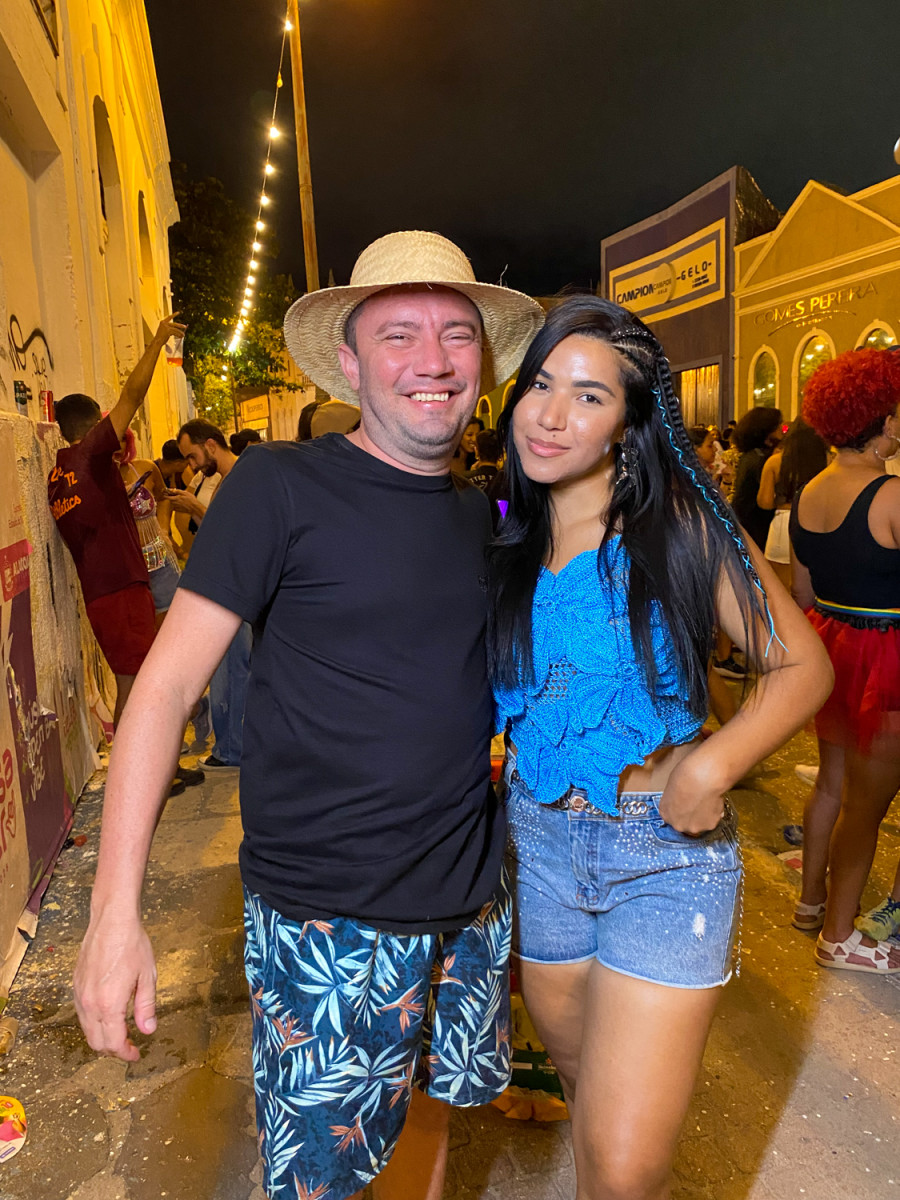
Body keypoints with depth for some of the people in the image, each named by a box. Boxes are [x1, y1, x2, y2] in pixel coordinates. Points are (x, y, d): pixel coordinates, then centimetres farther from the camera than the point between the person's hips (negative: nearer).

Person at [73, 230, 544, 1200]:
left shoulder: (484, 513, 6)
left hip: (472, 902, 6)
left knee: (429, 1108, 24)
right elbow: (166, 683, -13)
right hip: (329, 920, -5)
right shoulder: (282, 486, -12)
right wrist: (115, 908, -18)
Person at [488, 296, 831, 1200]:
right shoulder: (503, 535, 1)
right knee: (583, 1080, 24)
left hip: (664, 850, -4)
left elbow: (802, 664, -9)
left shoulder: (680, 519, -10)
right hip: (536, 840, 4)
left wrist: (711, 767, -23)